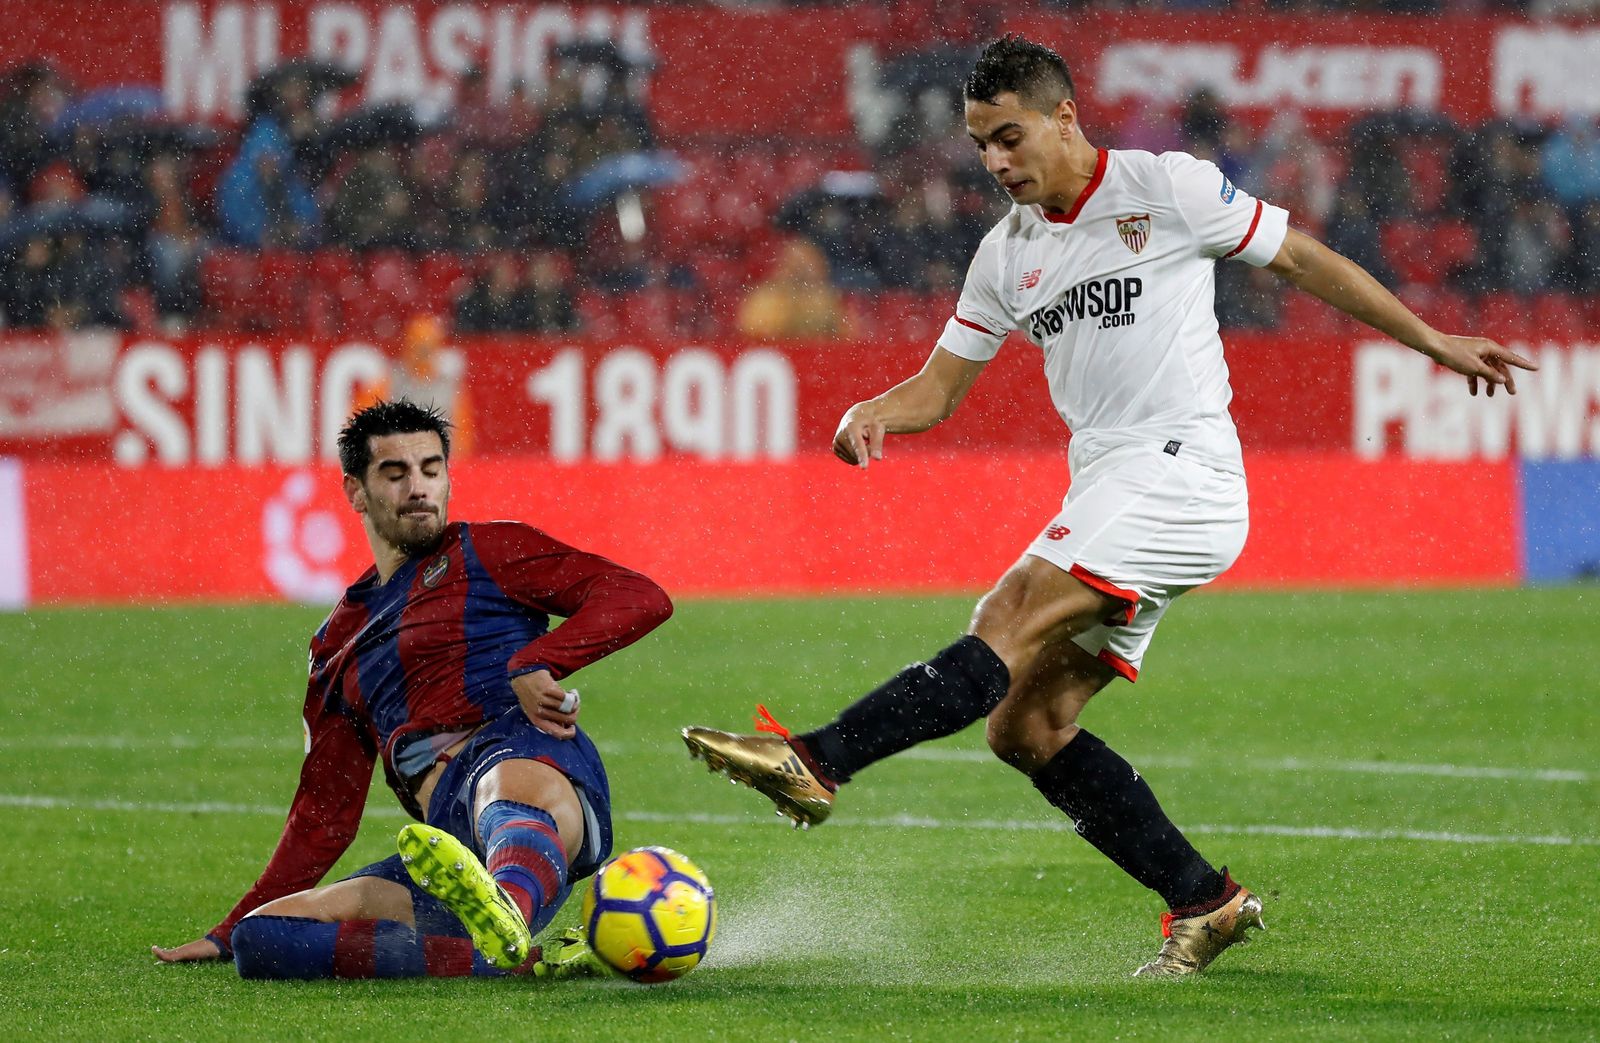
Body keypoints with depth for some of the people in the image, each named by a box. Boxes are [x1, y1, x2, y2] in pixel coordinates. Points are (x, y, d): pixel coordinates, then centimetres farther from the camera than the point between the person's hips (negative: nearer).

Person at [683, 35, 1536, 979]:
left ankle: (818, 761, -36)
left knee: (1011, 628, -23)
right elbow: (941, 386, 18)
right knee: (1029, 729, 0)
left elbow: (1305, 260, 7)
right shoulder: (1007, 252, 17)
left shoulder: (1166, 187, -1)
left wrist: (1436, 343, 10)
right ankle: (1205, 903, 5)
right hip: (1104, 491, 8)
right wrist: (869, 416, -6)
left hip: (1180, 468, -8)